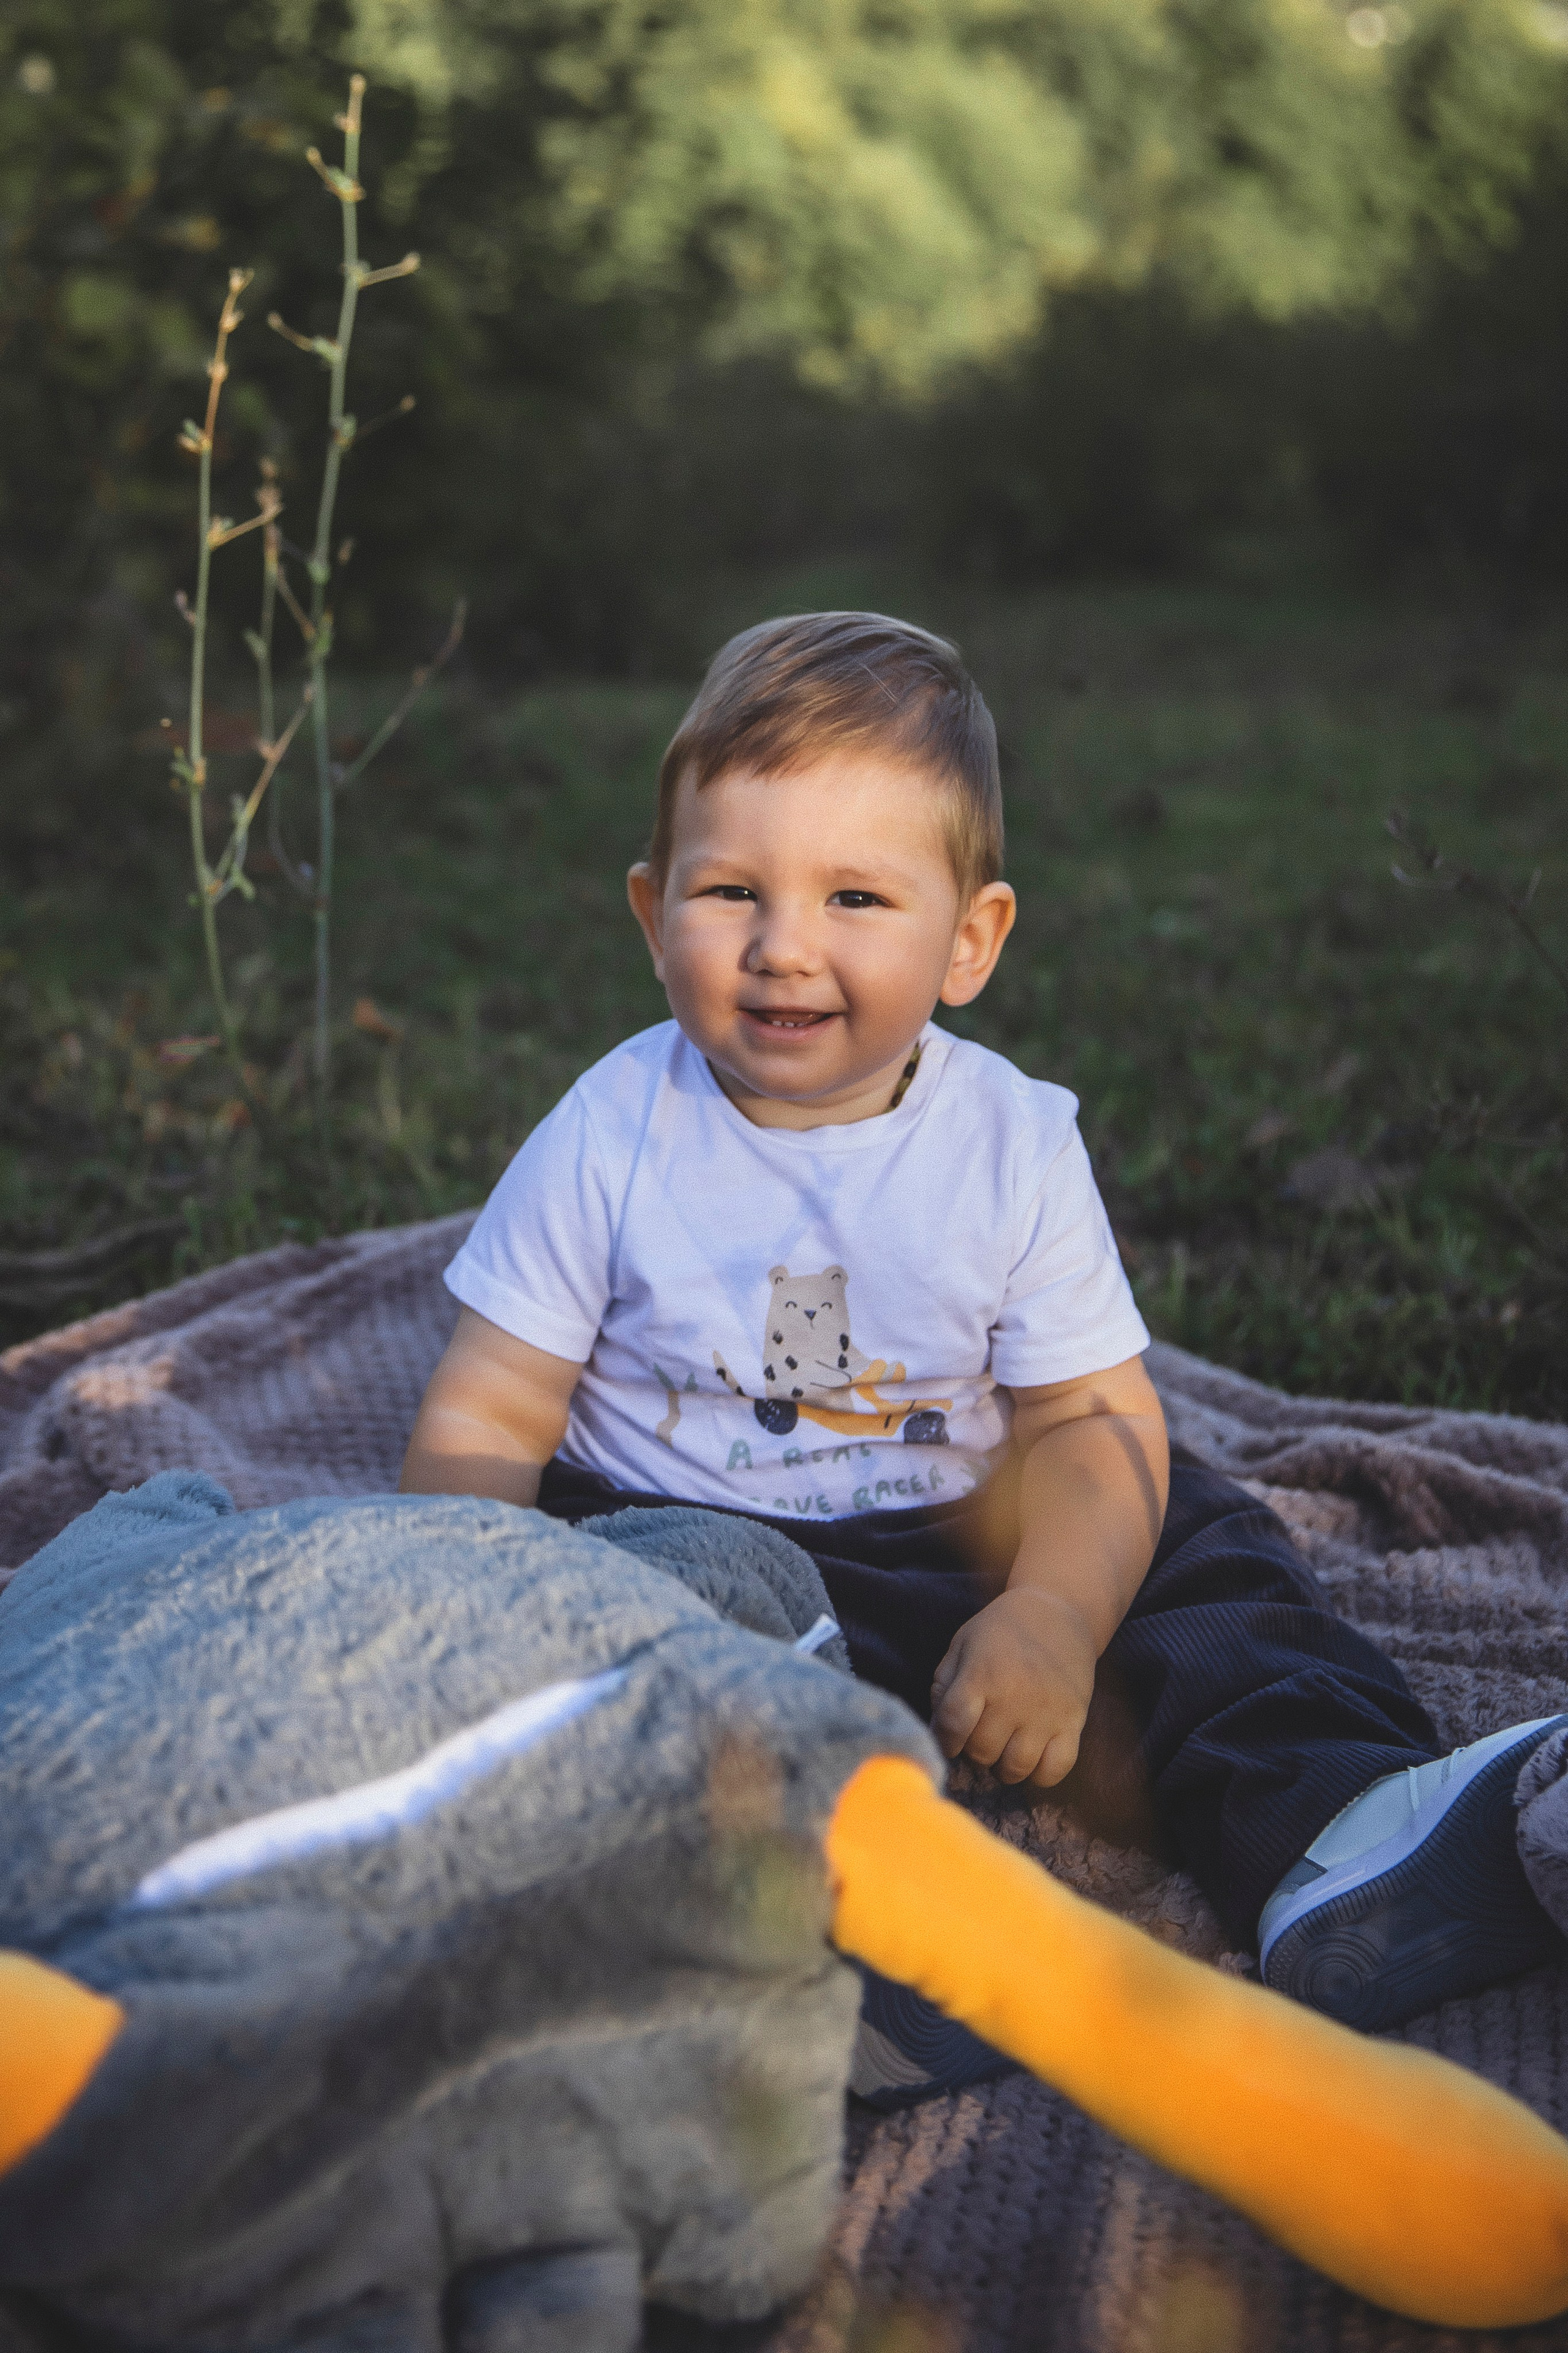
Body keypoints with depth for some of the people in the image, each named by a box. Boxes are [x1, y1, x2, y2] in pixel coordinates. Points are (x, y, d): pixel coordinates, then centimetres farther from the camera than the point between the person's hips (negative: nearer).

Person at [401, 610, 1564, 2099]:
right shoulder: (611, 1139, -9)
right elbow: (484, 1423, -6)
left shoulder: (1015, 1145, -7)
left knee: (1196, 1550, -16)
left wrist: (1052, 1613, -27)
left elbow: (1092, 1421, -7)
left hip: (955, 1544, 2)